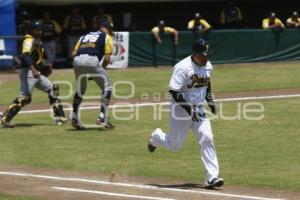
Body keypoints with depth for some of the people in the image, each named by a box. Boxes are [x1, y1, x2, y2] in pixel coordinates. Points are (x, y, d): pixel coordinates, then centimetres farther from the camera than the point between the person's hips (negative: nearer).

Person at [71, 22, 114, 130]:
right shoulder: (106, 37, 19)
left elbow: (74, 53, 20)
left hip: (77, 60, 5)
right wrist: (101, 69, 19)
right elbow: (107, 59, 6)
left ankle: (74, 118, 17)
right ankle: (102, 117, 1)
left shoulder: (84, 36, 33)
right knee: (106, 87, 10)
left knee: (80, 89, 25)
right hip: (92, 60, -5)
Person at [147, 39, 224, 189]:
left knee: (207, 139, -11)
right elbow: (173, 91, -24)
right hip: (180, 108, -6)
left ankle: (212, 178, -10)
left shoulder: (208, 67, 2)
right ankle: (157, 137, 39)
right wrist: (189, 108, -28)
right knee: (174, 146, 3)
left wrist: (210, 100, 8)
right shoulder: (183, 68, -22)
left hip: (199, 109, 6)